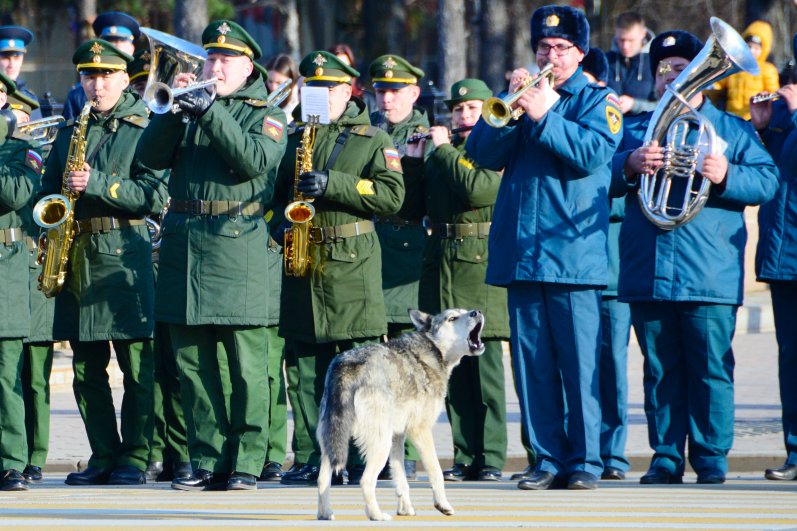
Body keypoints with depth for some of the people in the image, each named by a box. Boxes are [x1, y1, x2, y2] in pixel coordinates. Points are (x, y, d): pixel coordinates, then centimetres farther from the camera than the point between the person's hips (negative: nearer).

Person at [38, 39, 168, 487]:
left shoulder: (144, 131, 1)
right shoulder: (70, 133, 18)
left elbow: (155, 197, -9)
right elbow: (48, 192, 22)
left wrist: (97, 184, -17)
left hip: (123, 257, -5)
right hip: (76, 258, 5)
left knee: (137, 367, -6)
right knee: (87, 367, 5)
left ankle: (134, 460, -3)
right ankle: (104, 457, 11)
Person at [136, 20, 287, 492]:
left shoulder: (266, 114, 6)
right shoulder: (190, 107, 16)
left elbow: (256, 160, -13)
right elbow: (151, 156, 5)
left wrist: (211, 113, -18)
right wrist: (173, 109, -8)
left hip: (236, 245, -4)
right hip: (183, 241, 4)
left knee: (245, 363, -5)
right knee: (193, 362, 4)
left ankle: (247, 462, -2)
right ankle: (208, 460, 9)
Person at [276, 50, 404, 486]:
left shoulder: (372, 140, 4)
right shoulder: (296, 139, 19)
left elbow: (391, 195, -8)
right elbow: (278, 193, 27)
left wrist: (333, 185, -17)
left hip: (351, 265, -5)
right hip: (301, 263, 5)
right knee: (303, 365, 1)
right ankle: (311, 460, 5)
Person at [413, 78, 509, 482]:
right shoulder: (442, 152, 18)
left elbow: (478, 189, -19)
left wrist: (444, 150, -8)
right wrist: (414, 159, 6)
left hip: (481, 265, -6)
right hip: (441, 263, 6)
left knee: (484, 365, -6)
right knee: (452, 369, 4)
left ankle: (491, 458, -3)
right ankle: (465, 456, 7)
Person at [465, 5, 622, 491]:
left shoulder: (597, 101, 6)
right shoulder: (523, 94, 17)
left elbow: (593, 153, -12)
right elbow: (483, 153, 6)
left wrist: (542, 116, -17)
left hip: (574, 248, -4)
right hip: (521, 248, 4)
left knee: (580, 361, -6)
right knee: (532, 361, 4)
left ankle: (585, 459, -1)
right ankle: (548, 459, 8)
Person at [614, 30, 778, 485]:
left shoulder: (732, 130, 12)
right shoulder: (635, 128, 19)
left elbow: (767, 181, 0)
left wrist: (727, 176, -18)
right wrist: (629, 165, -9)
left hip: (710, 274, -2)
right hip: (647, 273, 2)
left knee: (711, 368, -5)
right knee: (661, 370, 3)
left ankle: (712, 457, 1)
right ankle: (666, 456, 9)